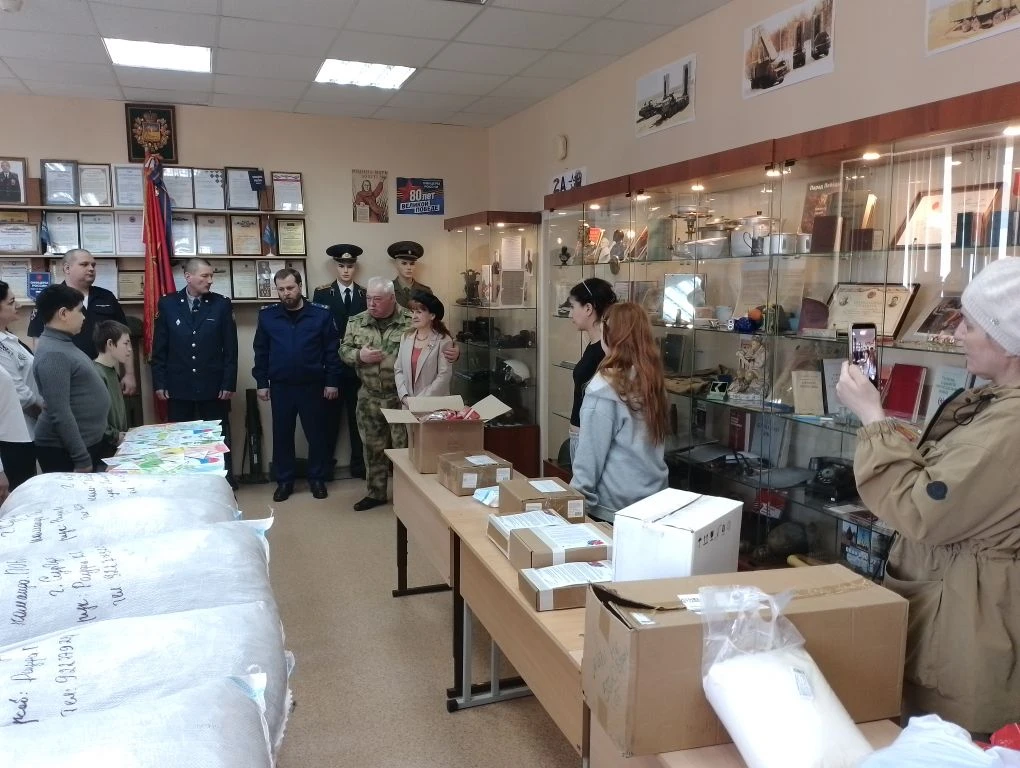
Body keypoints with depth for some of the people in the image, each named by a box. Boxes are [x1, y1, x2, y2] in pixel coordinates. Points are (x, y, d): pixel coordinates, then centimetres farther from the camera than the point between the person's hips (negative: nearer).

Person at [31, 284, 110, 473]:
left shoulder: (62, 344, 11)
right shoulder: (53, 353, -20)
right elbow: (60, 414, -25)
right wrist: (81, 459, -24)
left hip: (86, 443, 9)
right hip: (64, 451, -9)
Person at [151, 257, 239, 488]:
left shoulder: (221, 304, 0)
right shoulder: (167, 304, 3)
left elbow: (230, 349, -1)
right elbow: (159, 348, 4)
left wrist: (229, 383, -6)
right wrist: (159, 383, -1)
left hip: (213, 386, -1)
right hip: (178, 387, 1)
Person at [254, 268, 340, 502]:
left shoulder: (321, 314, -5)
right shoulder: (267, 315, 0)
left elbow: (332, 350, -3)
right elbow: (261, 351, 6)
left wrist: (332, 382, -5)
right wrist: (262, 382, 3)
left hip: (312, 386, -1)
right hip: (280, 386, 2)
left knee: (316, 434, 8)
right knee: (282, 435, 10)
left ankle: (317, 479, 23)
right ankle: (284, 481, 22)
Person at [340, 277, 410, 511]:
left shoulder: (410, 322, -8)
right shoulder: (356, 322, 5)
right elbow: (344, 350, 8)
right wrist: (359, 355, -12)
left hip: (401, 397, -4)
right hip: (369, 397, 4)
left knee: (403, 447, 5)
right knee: (373, 447, 14)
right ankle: (375, 493, 27)